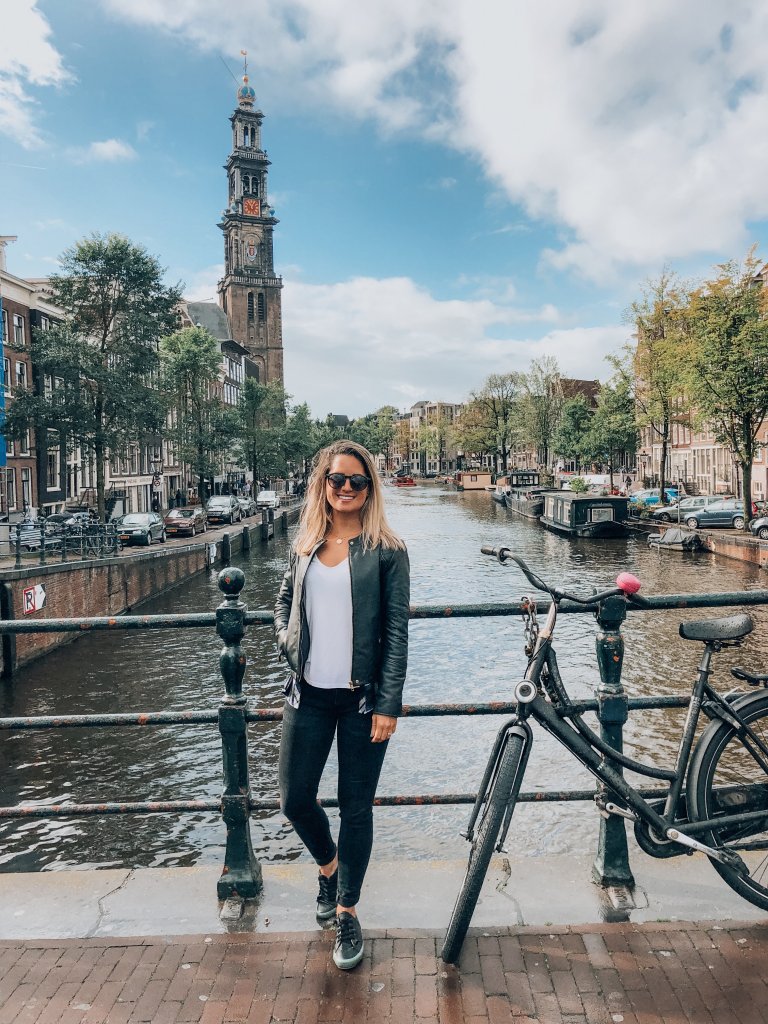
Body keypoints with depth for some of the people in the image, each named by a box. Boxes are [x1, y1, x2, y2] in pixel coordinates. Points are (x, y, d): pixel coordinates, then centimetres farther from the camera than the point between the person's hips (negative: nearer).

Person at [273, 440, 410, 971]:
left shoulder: (387, 550, -6)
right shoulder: (304, 546, 7)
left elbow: (396, 632, -8)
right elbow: (284, 603, 21)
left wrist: (388, 705, -12)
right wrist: (288, 642, 1)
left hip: (362, 697, -4)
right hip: (308, 694, 4)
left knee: (356, 808, 8)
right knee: (295, 799, 9)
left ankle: (347, 912, 30)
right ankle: (329, 864, 42)